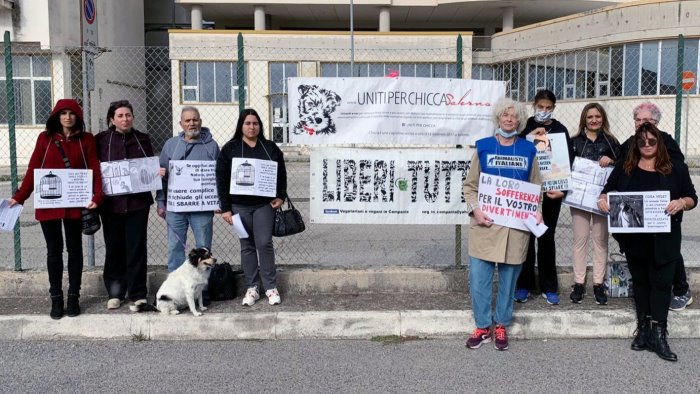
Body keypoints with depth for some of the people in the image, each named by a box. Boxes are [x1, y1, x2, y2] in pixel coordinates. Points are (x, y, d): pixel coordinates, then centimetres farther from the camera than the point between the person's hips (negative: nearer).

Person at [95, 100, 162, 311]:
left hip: (138, 201, 1)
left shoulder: (142, 139, 8)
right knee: (114, 248, 9)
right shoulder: (101, 140, 2)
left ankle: (137, 294, 6)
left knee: (136, 248, 0)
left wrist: (158, 172, -6)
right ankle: (115, 293, 21)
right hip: (111, 203, 0)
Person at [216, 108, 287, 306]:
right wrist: (225, 208, -4)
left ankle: (271, 287, 6)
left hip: (264, 204, 0)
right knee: (247, 246, 6)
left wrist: (280, 196, -2)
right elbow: (221, 179, 0)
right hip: (240, 205, 0)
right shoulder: (230, 149, 3)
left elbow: (281, 174, 11)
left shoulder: (270, 147, 8)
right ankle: (252, 288, 14)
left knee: (264, 244, -4)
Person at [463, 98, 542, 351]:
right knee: (479, 278, -1)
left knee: (509, 277, 8)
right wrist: (475, 209, -12)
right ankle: (482, 327, 14)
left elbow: (536, 187, 13)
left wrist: (537, 211, -3)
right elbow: (470, 186, 4)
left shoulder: (528, 150, 8)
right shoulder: (483, 147, 3)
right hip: (485, 223, -1)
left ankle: (501, 326, 23)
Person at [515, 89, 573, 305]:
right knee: (526, 237, 4)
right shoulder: (525, 127, 4)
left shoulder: (561, 130, 5)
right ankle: (524, 285, 14)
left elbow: (568, 161, 0)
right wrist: (530, 136, -19)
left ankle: (549, 287, 15)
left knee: (547, 237, 7)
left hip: (551, 191, 0)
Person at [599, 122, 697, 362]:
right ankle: (643, 330, 19)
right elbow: (607, 190, 12)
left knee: (661, 282, -3)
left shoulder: (676, 169, 5)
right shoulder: (624, 168, 9)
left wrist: (682, 202, -17)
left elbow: (692, 198, 5)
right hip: (634, 237, 2)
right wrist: (603, 199, -10)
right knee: (640, 281, 10)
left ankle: (658, 335, 0)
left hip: (664, 238, -2)